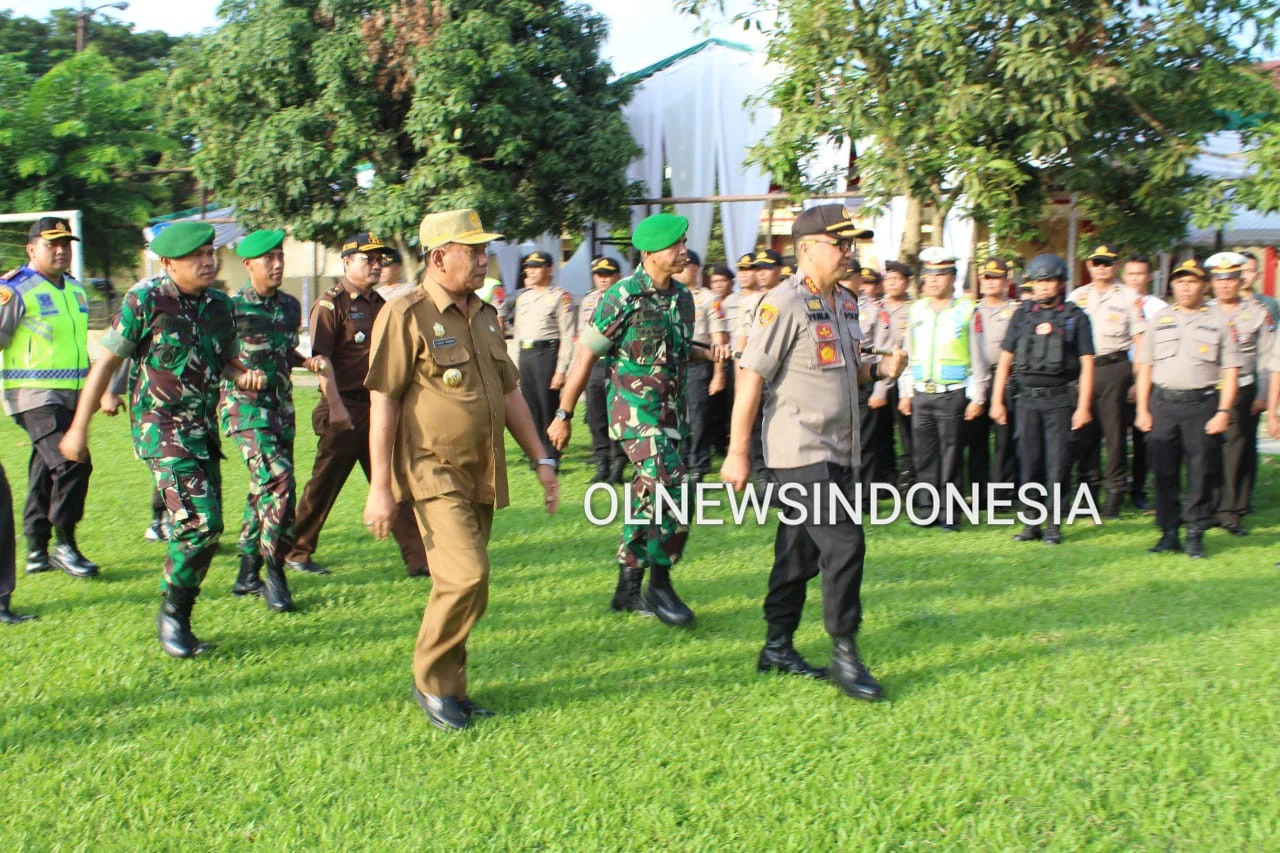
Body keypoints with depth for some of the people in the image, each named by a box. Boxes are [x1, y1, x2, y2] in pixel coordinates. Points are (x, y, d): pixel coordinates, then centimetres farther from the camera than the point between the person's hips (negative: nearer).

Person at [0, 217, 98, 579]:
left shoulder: (76, 290, 15)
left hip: (71, 396, 7)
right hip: (35, 395, -7)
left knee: (47, 470, 13)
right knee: (71, 463, -18)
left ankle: (37, 550, 22)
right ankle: (64, 545, -6)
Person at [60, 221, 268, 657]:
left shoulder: (219, 305, 7)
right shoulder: (145, 301, -8)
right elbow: (106, 362, -3)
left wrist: (244, 376, -4)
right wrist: (78, 428, -2)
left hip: (205, 427, 6)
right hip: (161, 425, -6)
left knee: (206, 529, 7)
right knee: (198, 521, -18)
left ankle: (179, 621, 23)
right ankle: (172, 613, 2)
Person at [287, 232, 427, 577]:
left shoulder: (378, 304, 14)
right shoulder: (330, 304, -7)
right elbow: (321, 358, -15)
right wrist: (334, 405, -22)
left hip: (377, 406, 7)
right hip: (344, 408, -6)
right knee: (324, 483, 4)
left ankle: (419, 558, 4)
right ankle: (297, 552, 20)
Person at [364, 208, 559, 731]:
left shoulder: (485, 316, 14)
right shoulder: (406, 316, -8)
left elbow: (509, 393, 20)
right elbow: (383, 403, -11)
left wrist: (541, 459, 17)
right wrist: (380, 487, -14)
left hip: (483, 474, 7)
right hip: (434, 471, -7)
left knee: (460, 583, 10)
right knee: (467, 576, -16)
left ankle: (450, 687, 24)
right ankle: (431, 683, 5)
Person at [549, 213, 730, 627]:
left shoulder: (682, 297, 9)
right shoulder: (623, 298, -12)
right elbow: (586, 355, -8)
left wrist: (709, 352, 2)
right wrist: (563, 415, -6)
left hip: (672, 413, 7)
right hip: (636, 411, -7)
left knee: (649, 499, 11)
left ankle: (628, 588, 23)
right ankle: (660, 585, -3)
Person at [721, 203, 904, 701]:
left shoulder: (844, 304, 15)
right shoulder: (784, 304, -12)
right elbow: (751, 376, -14)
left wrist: (880, 368, 3)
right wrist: (738, 453, -16)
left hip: (838, 453, 9)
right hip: (801, 453, -9)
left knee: (801, 552, 14)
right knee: (844, 544, -12)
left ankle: (778, 649, 24)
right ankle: (844, 655, 0)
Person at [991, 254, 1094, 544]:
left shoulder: (1075, 317, 1)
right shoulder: (1022, 315, 10)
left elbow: (1086, 364, -2)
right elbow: (1005, 358, 11)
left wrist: (1083, 406, -9)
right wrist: (997, 400, 6)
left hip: (1059, 400, -3)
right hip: (1027, 398, 3)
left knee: (1057, 463, -2)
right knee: (1029, 462, 5)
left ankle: (1054, 524, 6)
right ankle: (1032, 522, 13)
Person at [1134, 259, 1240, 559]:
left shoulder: (1219, 323, 6)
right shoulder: (1160, 320, 13)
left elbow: (1230, 370, 2)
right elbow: (1145, 367, 11)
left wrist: (1224, 411, -7)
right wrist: (1142, 409, 4)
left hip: (1202, 403, -2)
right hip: (1163, 403, 2)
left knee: (1202, 473, 1)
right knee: (1164, 472, 3)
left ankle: (1196, 534, 11)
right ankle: (1169, 532, 13)